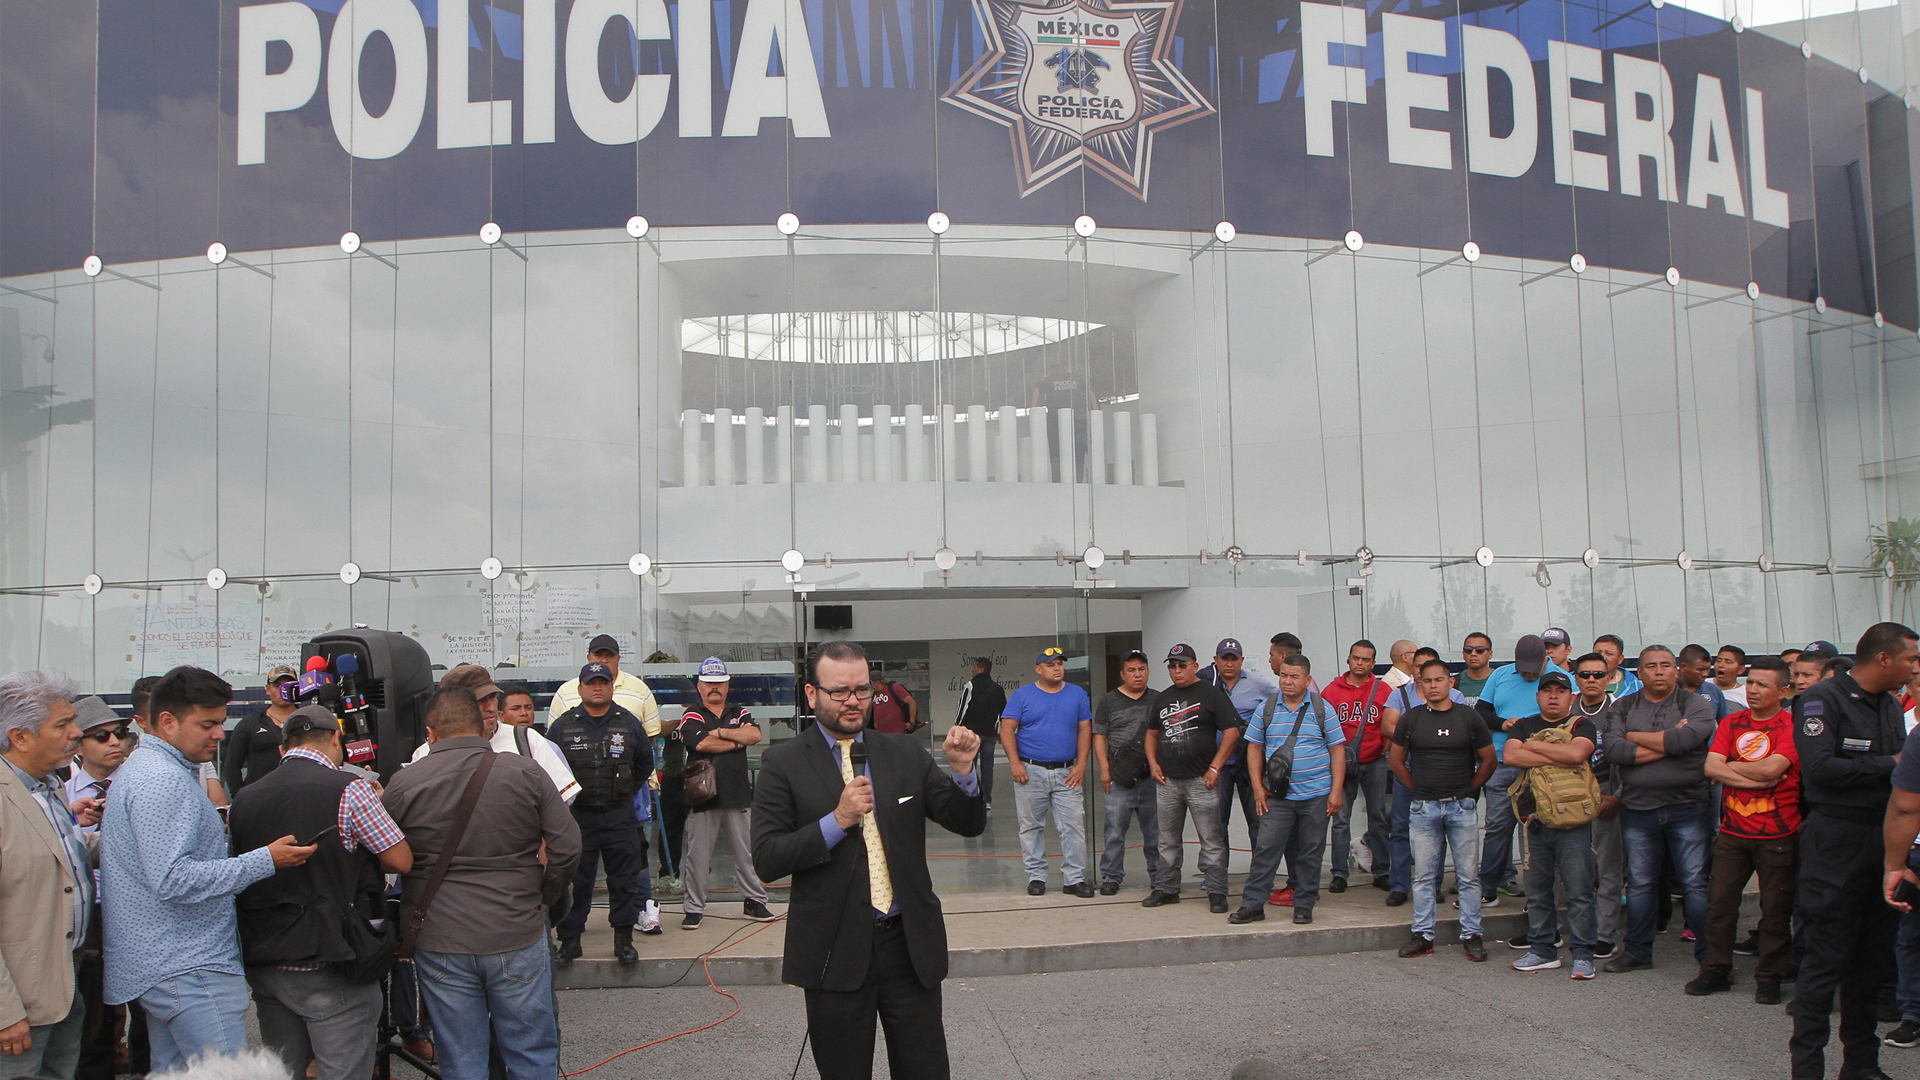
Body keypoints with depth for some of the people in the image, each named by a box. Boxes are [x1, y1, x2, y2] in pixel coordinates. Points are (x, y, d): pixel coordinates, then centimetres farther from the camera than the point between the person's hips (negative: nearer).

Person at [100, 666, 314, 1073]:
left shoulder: (140, 768, 17)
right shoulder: (164, 781, -19)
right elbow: (172, 880, -26)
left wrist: (218, 832, 23)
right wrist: (266, 860, -26)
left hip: (156, 965, 11)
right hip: (188, 970, -11)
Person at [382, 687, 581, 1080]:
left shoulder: (402, 784, -3)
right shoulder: (525, 772, -4)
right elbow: (567, 848, -5)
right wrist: (544, 898, 10)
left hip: (439, 945, 1)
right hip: (519, 939, 0)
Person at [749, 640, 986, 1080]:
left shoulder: (906, 754, 7)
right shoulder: (784, 763, -2)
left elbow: (969, 824, 4)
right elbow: (766, 861, -10)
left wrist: (962, 769, -14)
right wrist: (837, 821, -20)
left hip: (911, 945, 3)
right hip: (836, 951, -2)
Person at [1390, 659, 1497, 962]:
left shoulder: (1470, 717, 0)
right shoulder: (1411, 719, 3)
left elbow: (1488, 760, 7)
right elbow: (1395, 760, 11)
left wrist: (1469, 789, 5)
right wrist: (1417, 788, 6)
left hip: (1461, 806, -1)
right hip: (1424, 808, 1)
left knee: (1468, 875, 2)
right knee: (1423, 876, 5)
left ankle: (1471, 935, 11)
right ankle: (1423, 934, 13)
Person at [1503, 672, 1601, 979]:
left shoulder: (1581, 725, 4)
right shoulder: (1523, 726, 14)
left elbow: (1577, 752, -17)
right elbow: (1510, 755, -5)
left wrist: (1534, 746, -5)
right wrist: (1555, 758, -10)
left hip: (1573, 822, -3)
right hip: (1534, 820, 3)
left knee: (1579, 891, -3)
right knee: (1537, 891, 9)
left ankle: (1582, 954, 6)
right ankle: (1542, 950, 19)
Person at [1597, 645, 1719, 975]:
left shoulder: (1696, 704, 1)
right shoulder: (1622, 708, 9)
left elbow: (1684, 739, -18)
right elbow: (1613, 750, -8)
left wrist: (1635, 737, -6)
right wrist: (1665, 743, -11)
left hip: (1687, 807, -2)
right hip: (1638, 809, 3)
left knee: (1696, 882, -1)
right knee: (1640, 883, 10)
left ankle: (1709, 955, 9)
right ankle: (1637, 952, 21)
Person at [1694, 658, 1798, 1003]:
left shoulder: (1792, 726, -6)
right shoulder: (1731, 723, 8)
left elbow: (1771, 769, -21)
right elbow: (1711, 768, -4)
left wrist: (1730, 767, -5)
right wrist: (1757, 780, -14)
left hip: (1777, 835, -4)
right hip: (1732, 832, 4)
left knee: (1776, 909, 4)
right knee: (1719, 902, 5)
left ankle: (1769, 977, 17)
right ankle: (1716, 970, 17)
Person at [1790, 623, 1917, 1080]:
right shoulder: (1822, 699, -10)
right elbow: (1819, 768, -21)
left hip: (1883, 839, 8)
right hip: (1837, 841, -7)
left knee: (1874, 959, 12)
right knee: (1826, 960, -4)